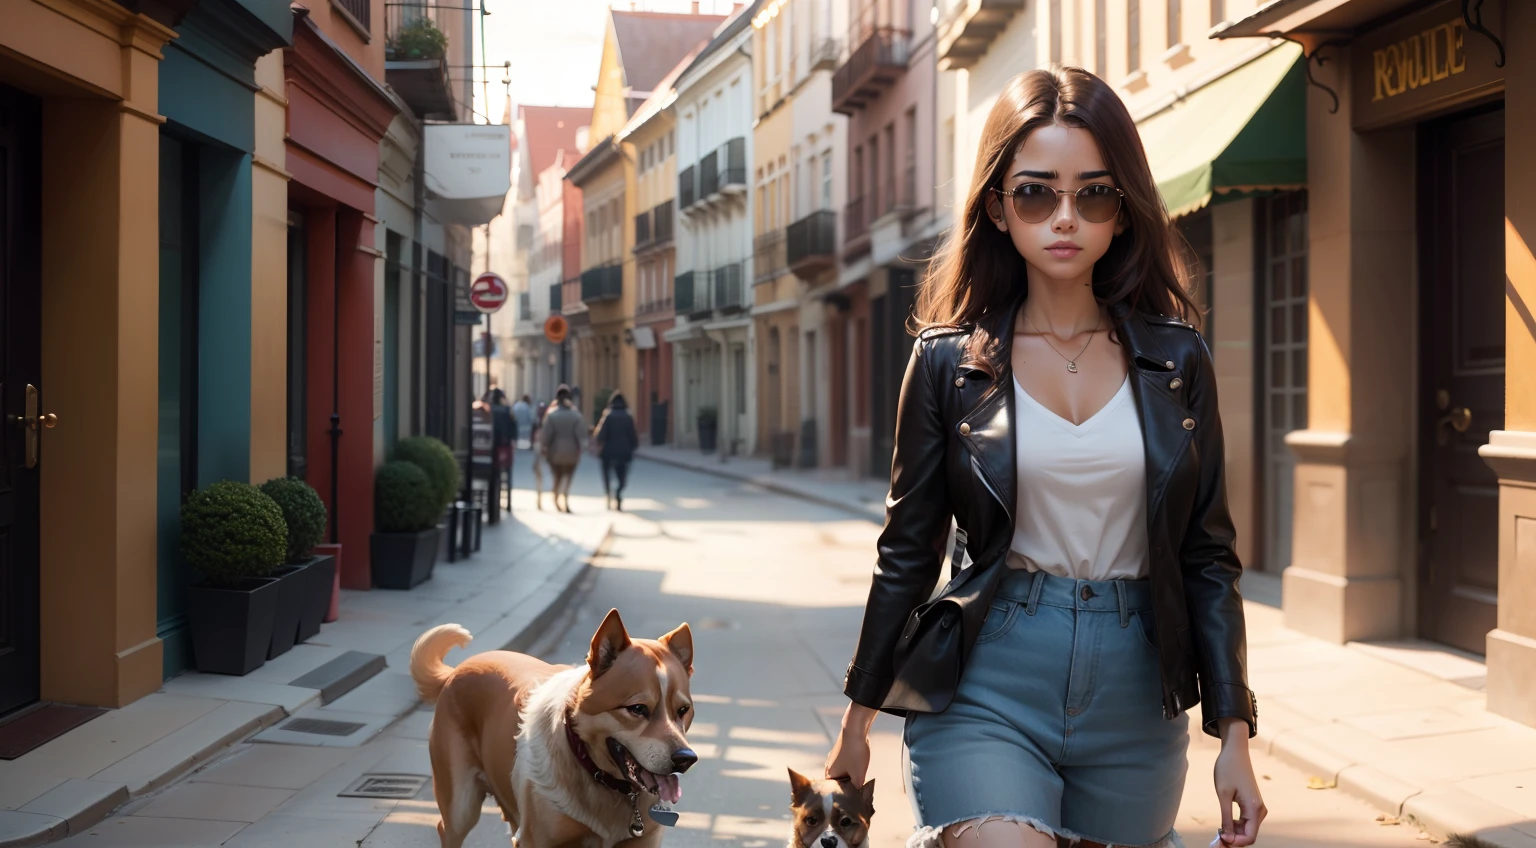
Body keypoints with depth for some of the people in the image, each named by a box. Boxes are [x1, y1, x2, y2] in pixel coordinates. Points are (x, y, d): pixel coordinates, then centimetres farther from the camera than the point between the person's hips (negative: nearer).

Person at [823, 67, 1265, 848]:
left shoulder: (1176, 361, 4)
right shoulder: (950, 360, 0)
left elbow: (1208, 558, 6)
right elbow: (908, 551, 6)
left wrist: (1233, 732, 1)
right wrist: (857, 720, 9)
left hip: (1136, 702, 3)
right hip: (986, 690, -2)